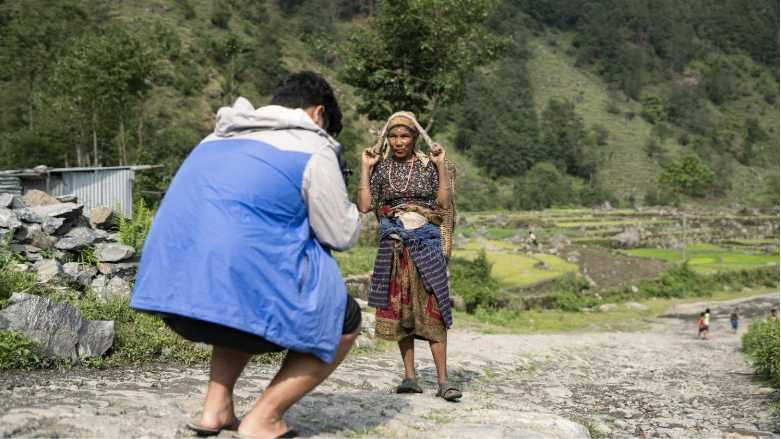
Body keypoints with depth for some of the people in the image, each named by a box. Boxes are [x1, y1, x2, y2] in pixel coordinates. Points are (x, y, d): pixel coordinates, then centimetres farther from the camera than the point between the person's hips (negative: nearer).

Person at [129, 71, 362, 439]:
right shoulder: (312, 149, 3)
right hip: (240, 289, -7)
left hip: (170, 290, 7)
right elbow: (342, 236, 6)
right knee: (344, 322, 15)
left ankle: (216, 408, 21)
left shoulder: (217, 139, 23)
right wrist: (340, 199, 25)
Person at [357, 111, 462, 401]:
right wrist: (365, 168, 0)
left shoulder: (428, 165, 5)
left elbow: (445, 203, -4)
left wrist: (440, 166, -7)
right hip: (393, 244, 2)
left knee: (432, 309, -8)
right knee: (398, 309, 1)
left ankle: (443, 380, -7)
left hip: (425, 241, -2)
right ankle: (410, 377, 8)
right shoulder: (381, 168, 9)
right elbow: (364, 206, -1)